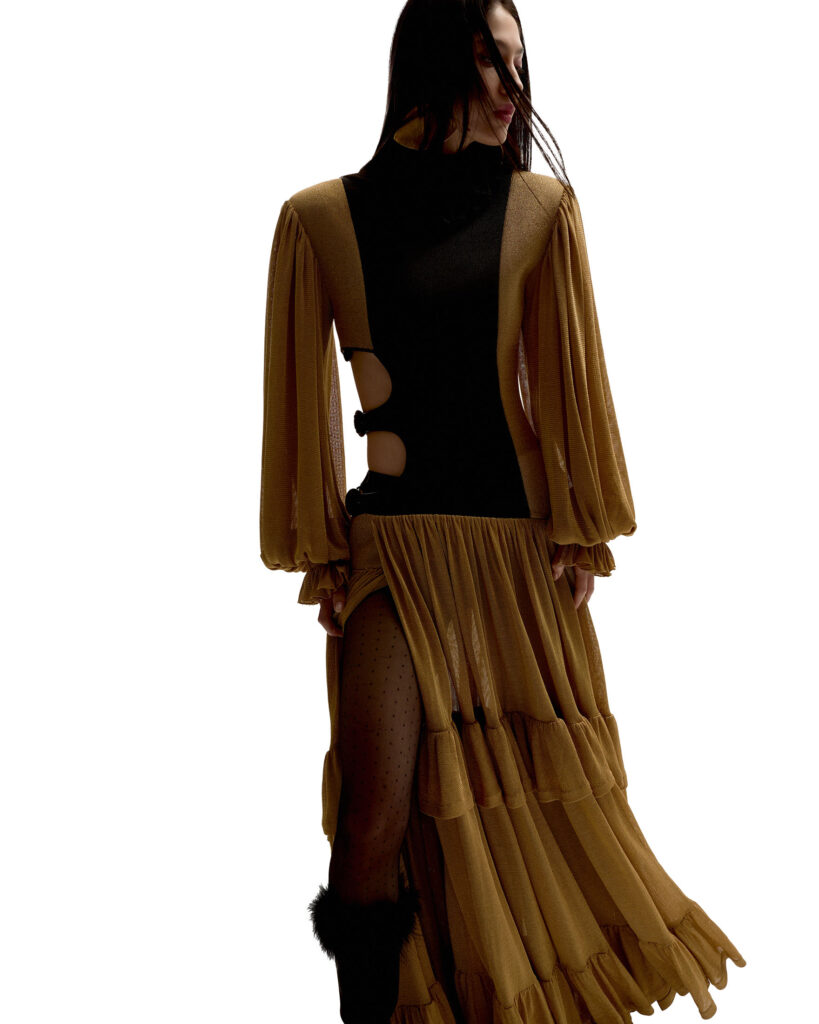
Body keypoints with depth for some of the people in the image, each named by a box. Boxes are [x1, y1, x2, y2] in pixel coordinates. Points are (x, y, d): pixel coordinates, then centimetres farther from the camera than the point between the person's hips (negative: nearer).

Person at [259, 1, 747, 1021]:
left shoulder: (540, 204, 6)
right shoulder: (320, 218, 2)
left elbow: (568, 374, 5)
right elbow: (305, 393, 3)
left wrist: (582, 529, 1)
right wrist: (318, 549, 0)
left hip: (523, 538, 2)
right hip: (393, 543, -1)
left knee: (540, 792, 8)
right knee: (379, 815, -10)